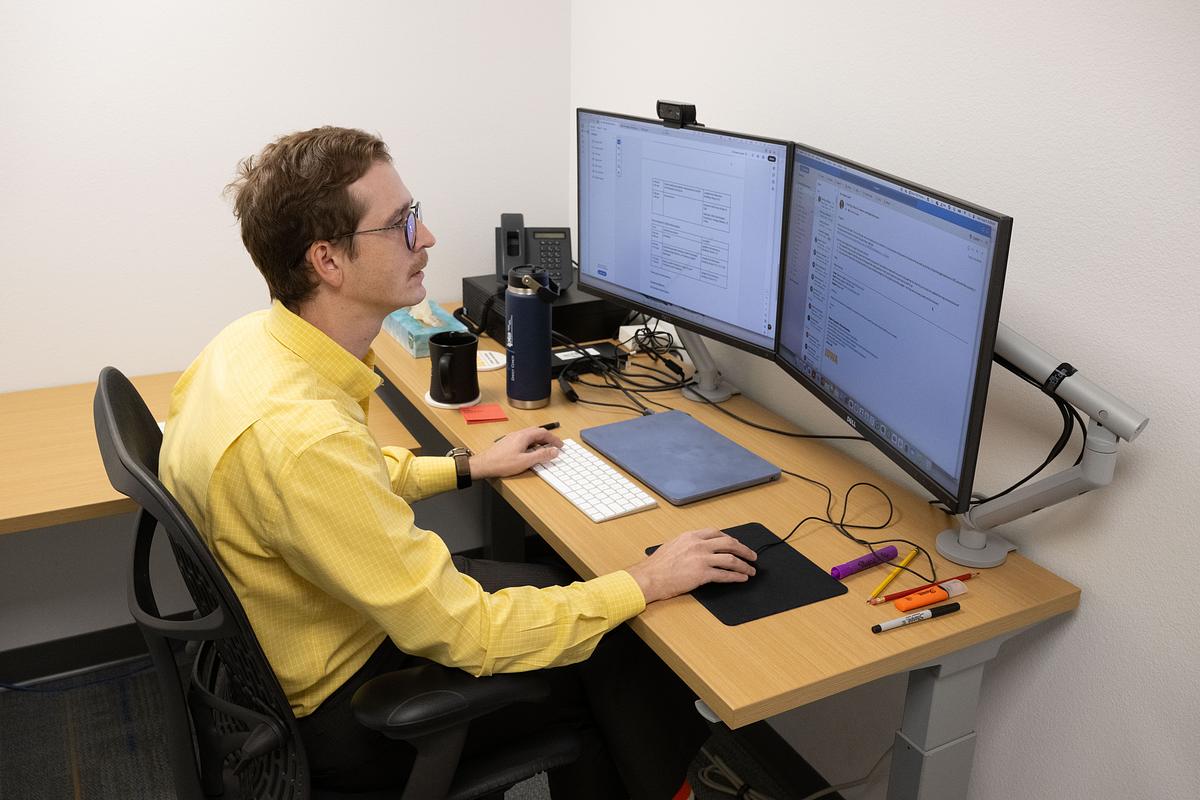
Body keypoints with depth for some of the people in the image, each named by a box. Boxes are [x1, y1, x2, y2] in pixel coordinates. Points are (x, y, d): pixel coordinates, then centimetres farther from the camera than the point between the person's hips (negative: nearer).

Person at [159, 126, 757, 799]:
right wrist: (648, 582, -20)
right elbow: (464, 635, -29)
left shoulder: (254, 340, -7)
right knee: (617, 654, 0)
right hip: (336, 704, -8)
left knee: (557, 582, 13)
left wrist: (472, 467, 15)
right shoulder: (303, 437, -37)